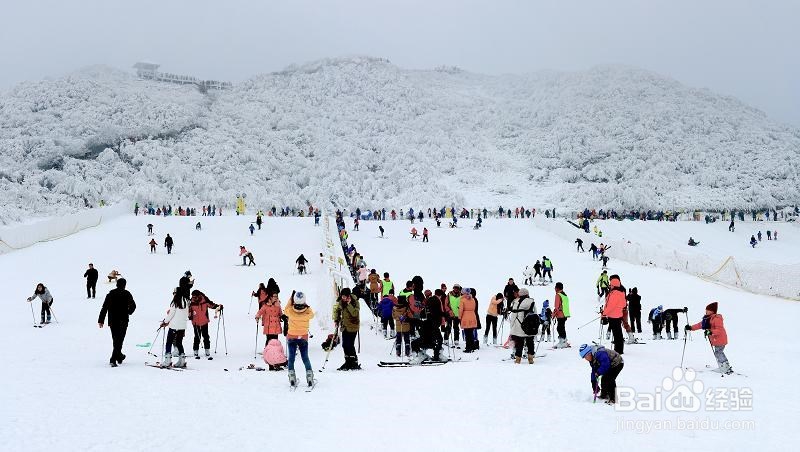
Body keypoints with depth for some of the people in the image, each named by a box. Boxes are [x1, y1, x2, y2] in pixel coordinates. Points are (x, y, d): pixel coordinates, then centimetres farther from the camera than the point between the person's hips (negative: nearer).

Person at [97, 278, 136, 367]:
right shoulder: (127, 294, -4)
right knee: (119, 339, -3)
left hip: (112, 321, 3)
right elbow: (133, 306, -6)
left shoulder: (110, 294, 3)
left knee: (116, 339, 17)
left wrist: (101, 320, 1)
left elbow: (104, 308, 0)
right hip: (123, 321, -3)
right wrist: (128, 312, 16)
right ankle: (113, 359, -15)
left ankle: (119, 356, 30)